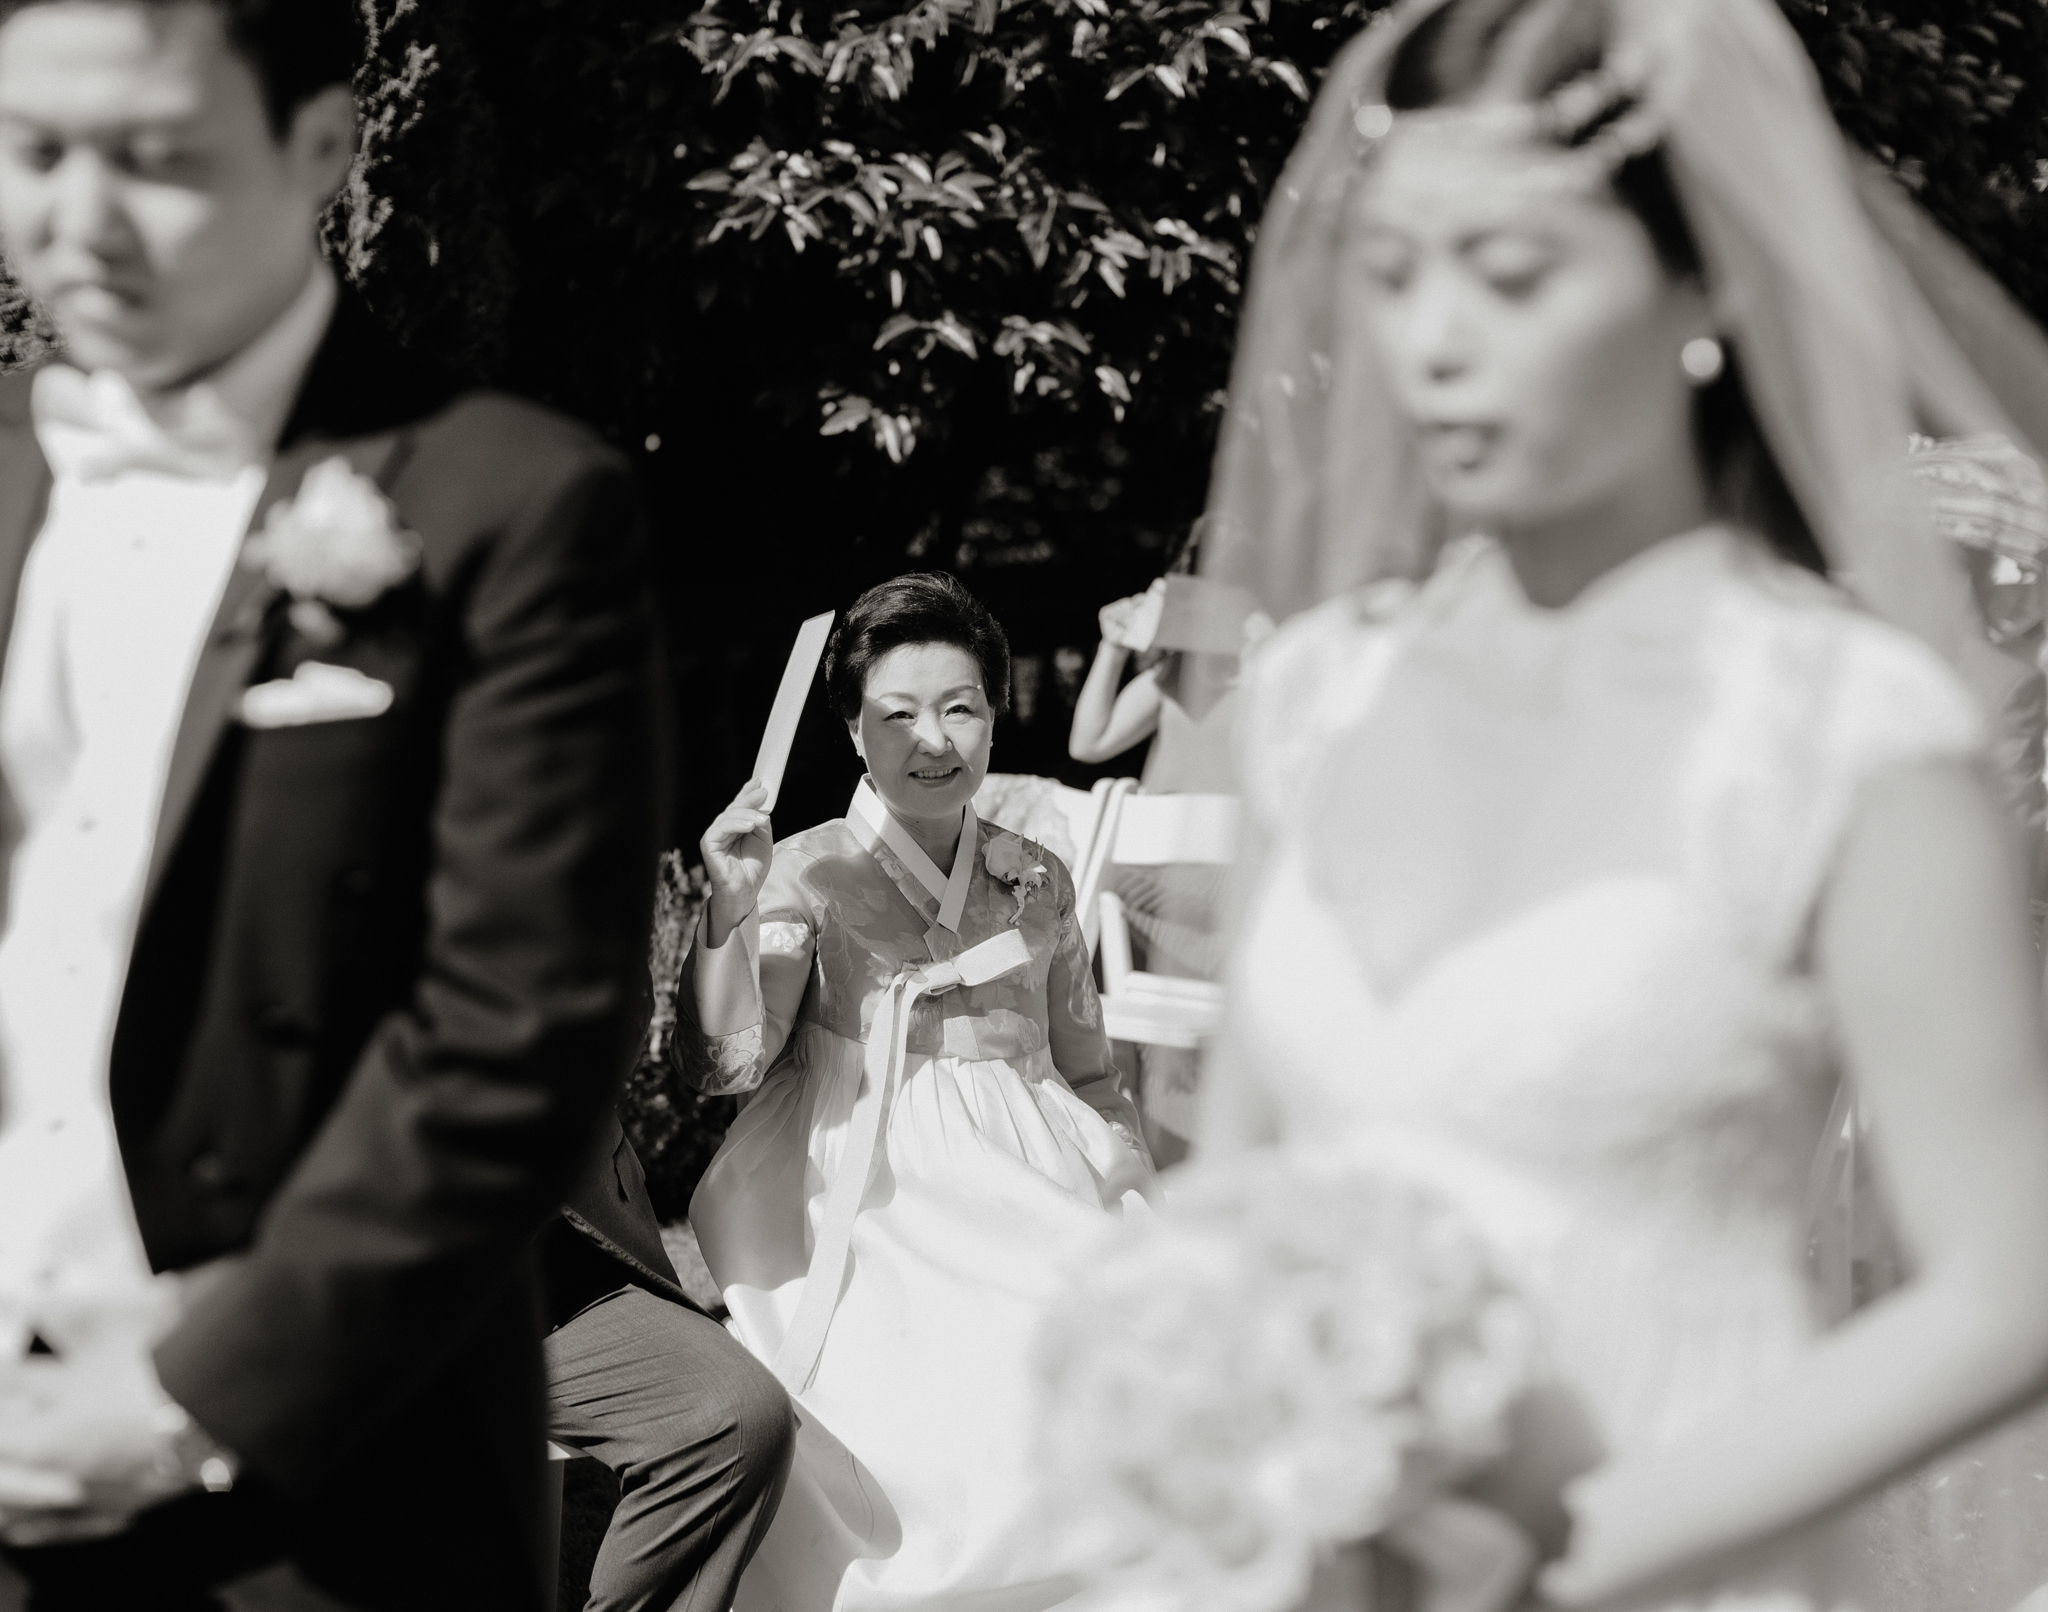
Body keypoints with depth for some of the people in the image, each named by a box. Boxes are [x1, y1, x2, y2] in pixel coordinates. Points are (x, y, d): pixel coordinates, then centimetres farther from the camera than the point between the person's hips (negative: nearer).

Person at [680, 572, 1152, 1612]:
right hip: (871, 1206, -4)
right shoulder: (811, 875, 3)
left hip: (1022, 1192, 4)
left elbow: (1084, 1070, 23)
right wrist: (730, 910, -18)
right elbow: (728, 1063, -6)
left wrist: (1138, 1195, 8)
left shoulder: (1037, 883, 14)